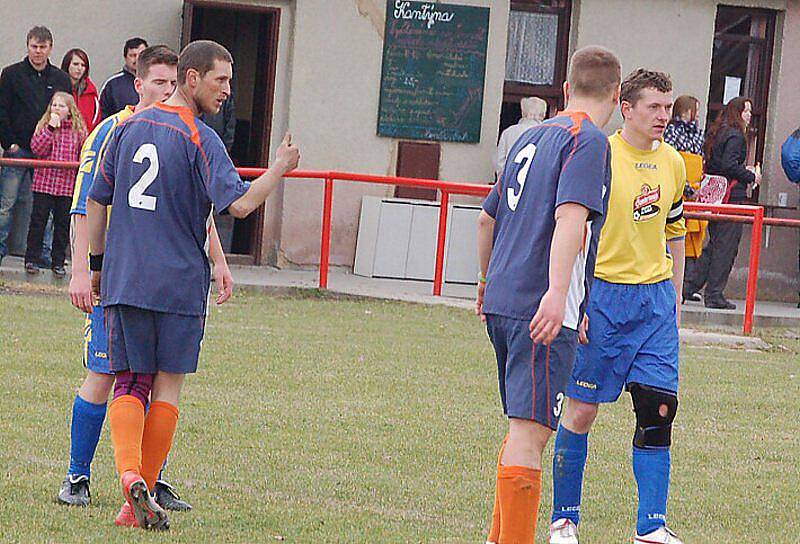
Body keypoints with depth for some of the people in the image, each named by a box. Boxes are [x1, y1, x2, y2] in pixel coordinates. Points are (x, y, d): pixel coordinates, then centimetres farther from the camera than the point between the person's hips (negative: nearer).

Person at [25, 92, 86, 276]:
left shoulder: (78, 130, 5)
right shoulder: (43, 126, 4)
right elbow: (37, 149, -10)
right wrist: (51, 128, -15)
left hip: (67, 185, 1)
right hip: (44, 183, -1)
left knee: (63, 223, 6)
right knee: (38, 220, 2)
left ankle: (58, 262, 15)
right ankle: (32, 259, 10)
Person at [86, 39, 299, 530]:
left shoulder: (130, 128, 9)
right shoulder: (199, 139, -9)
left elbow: (96, 200, 14)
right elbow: (239, 204, -19)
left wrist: (98, 264, 22)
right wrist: (281, 167, -6)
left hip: (123, 281, 4)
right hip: (179, 282, -4)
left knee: (130, 383, 7)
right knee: (168, 384, 6)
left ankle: (129, 473, -17)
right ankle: (145, 497, 6)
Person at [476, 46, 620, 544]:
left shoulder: (532, 137, 19)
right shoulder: (589, 140, -7)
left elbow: (488, 218, 28)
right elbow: (570, 213, -22)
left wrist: (487, 283, 42)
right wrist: (557, 291, -33)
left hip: (503, 301, 9)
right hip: (544, 310, -9)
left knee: (526, 425, 19)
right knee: (530, 431, -10)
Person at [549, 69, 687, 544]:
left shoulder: (673, 164, 9)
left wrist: (674, 299, 17)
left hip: (655, 298, 5)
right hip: (602, 294, -5)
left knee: (659, 407, -3)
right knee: (581, 410, -1)